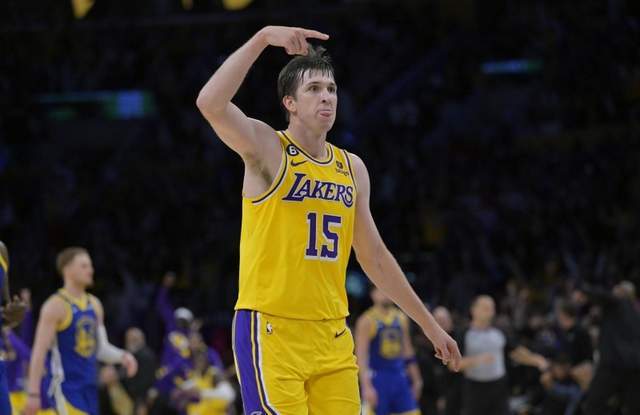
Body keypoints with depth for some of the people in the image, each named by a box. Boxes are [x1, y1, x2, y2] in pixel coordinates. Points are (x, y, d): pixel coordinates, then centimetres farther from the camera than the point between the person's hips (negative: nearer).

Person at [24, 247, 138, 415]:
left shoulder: (95, 305, 11)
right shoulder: (56, 306, -12)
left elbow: (101, 348, 18)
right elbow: (39, 353, -14)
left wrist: (122, 356, -4)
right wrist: (33, 394, -18)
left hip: (89, 388, 8)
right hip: (64, 387, -8)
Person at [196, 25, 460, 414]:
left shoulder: (352, 168, 12)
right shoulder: (267, 149, -5)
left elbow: (375, 257, 20)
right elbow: (210, 104, -25)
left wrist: (429, 324, 21)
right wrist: (262, 38, -28)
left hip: (332, 335, 6)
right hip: (272, 329, -6)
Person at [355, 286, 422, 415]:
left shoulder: (401, 319, 12)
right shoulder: (367, 321, -7)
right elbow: (361, 357, -13)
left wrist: (416, 379, 18)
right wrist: (367, 387, -22)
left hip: (400, 379, 6)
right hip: (377, 379, -6)